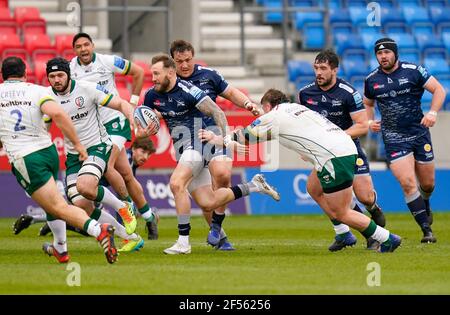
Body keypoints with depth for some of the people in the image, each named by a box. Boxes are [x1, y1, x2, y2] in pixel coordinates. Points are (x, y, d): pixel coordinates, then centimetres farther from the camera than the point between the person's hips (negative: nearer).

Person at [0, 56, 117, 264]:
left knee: (58, 207, -10)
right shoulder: (37, 91, 3)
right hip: (49, 152, 3)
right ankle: (60, 249, 37)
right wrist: (77, 143, -11)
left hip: (24, 159, -3)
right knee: (52, 203, 28)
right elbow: (57, 113, -16)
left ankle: (98, 230, -32)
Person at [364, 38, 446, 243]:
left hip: (419, 133, 0)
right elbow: (368, 104, 20)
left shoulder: (413, 71, -6)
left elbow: (438, 90, -2)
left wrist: (432, 113, -16)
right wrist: (370, 121, 1)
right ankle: (426, 230, -9)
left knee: (427, 183, 10)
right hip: (394, 139, 0)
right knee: (407, 183, -15)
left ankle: (425, 204, 47)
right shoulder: (371, 80, 2)